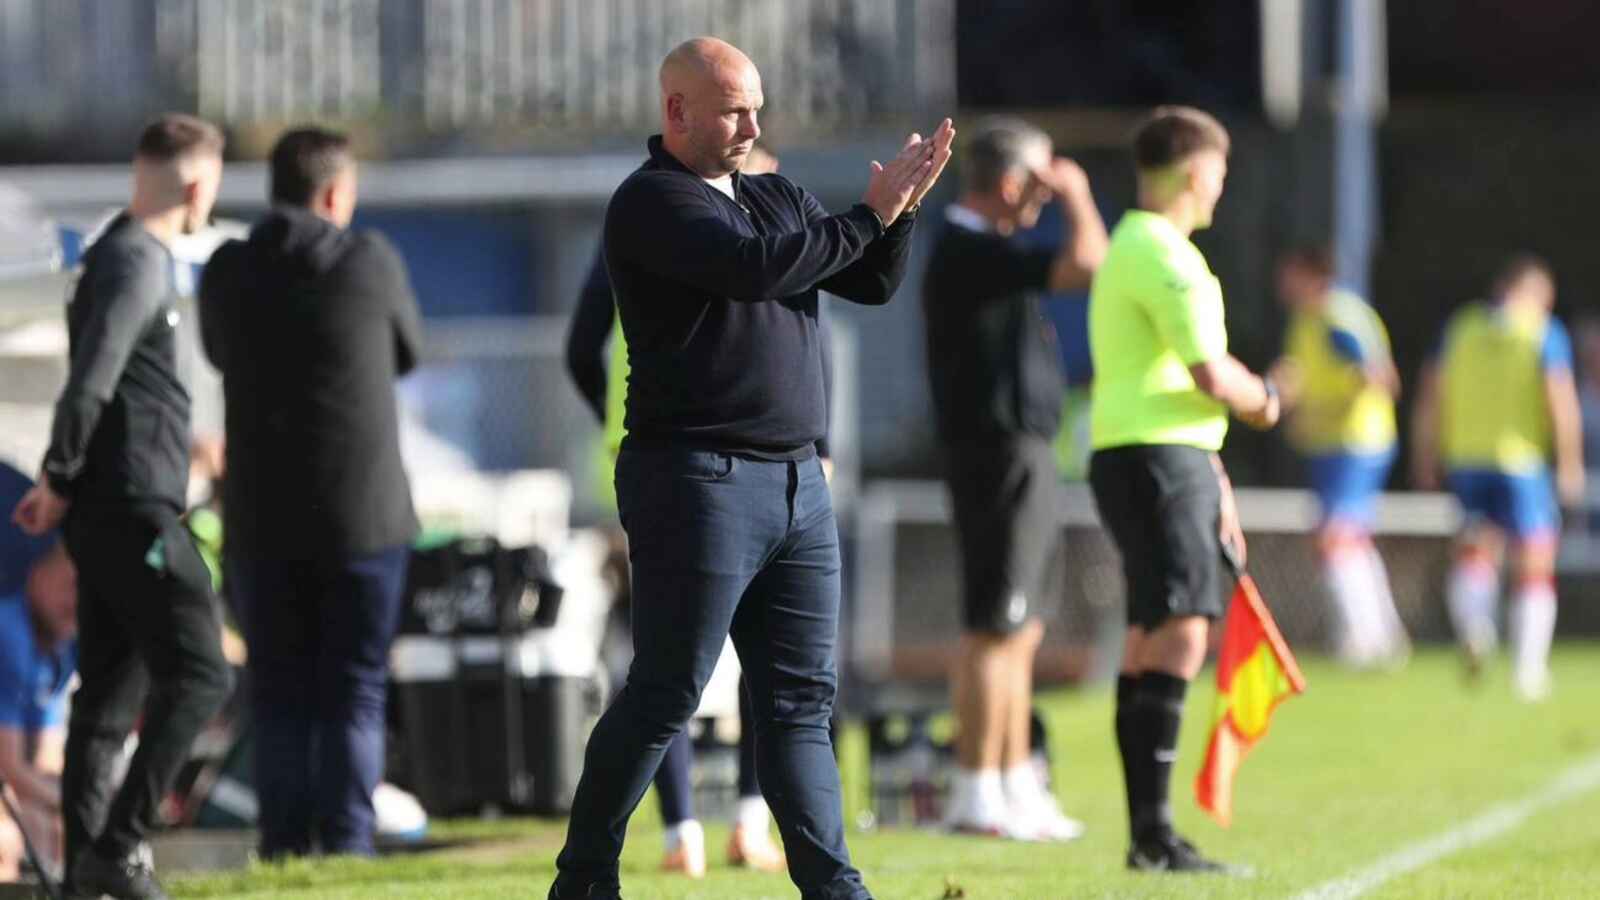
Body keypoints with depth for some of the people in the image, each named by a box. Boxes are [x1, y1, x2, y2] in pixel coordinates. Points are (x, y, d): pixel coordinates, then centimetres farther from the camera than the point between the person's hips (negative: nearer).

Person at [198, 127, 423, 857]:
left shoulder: (227, 273, -1)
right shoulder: (370, 262, -6)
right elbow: (407, 354, 10)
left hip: (262, 519, 2)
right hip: (363, 514, -2)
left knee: (278, 692, 9)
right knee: (354, 691, 4)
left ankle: (285, 849, 5)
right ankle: (346, 845, -2)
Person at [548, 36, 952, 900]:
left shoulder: (776, 198, 17)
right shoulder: (650, 203, -7)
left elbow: (872, 282, 11)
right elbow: (754, 267, -22)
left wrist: (901, 209, -7)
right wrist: (867, 217, -15)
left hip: (797, 479, 8)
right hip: (697, 480, -7)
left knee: (801, 699, 5)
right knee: (665, 693, -4)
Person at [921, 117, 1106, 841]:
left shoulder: (971, 251, 15)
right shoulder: (972, 253, -18)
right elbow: (1085, 264, -25)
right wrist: (1078, 197, -11)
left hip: (1019, 452, 11)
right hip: (1002, 453, -11)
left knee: (1017, 631, 15)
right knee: (995, 631, -8)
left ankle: (1017, 786, 20)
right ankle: (976, 795, -6)